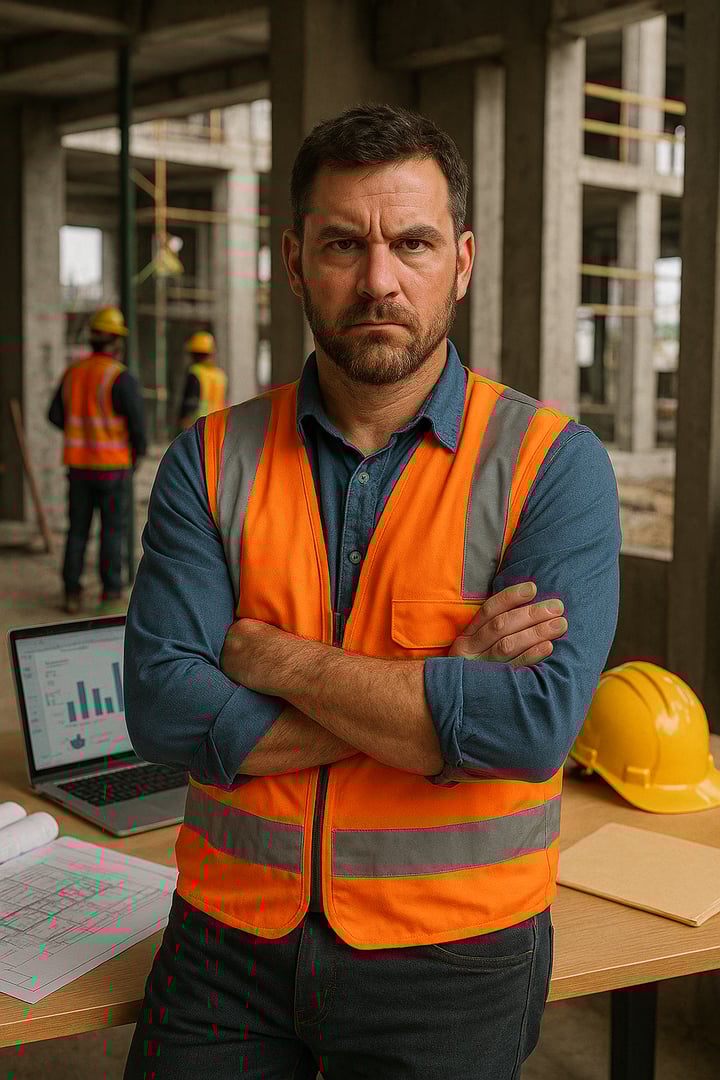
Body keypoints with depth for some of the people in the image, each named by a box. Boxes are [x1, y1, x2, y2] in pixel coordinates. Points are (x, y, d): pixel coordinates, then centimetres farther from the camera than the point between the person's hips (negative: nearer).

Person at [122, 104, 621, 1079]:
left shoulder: (551, 462, -10)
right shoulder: (212, 461, -3)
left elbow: (537, 723, -23)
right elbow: (163, 709, -14)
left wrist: (275, 657, -17)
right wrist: (444, 689, -19)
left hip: (450, 958, -1)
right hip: (229, 935, 2)